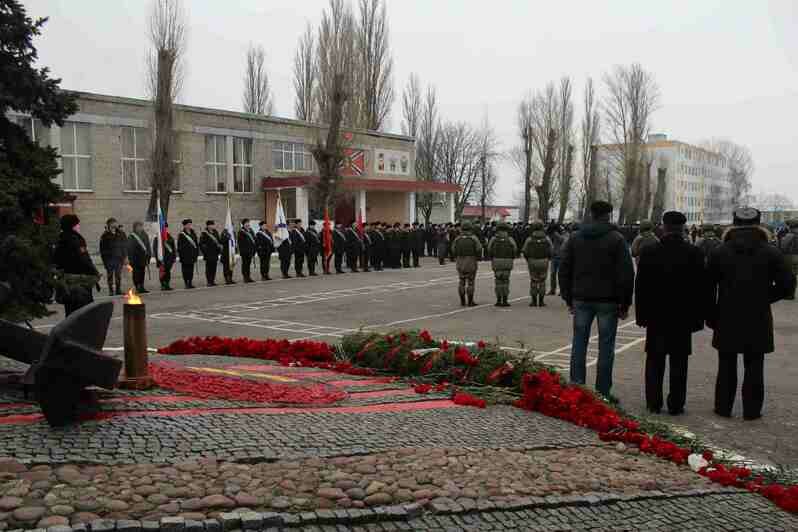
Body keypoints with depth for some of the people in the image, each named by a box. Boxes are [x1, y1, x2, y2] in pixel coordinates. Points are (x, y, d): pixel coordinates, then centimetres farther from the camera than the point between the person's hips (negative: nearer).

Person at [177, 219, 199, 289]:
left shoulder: (193, 233, 13)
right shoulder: (181, 234, -3)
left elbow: (196, 243, 17)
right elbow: (179, 245, -4)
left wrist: (197, 253, 11)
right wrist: (180, 254, -10)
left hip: (192, 254, 5)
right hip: (185, 255, -5)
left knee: (191, 269, 7)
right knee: (185, 269, -2)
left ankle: (190, 283, 13)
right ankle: (186, 283, 1)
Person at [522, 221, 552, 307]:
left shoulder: (529, 239, -4)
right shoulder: (546, 239, -1)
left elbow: (525, 252, -4)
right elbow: (551, 251, -2)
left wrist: (528, 260, 14)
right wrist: (547, 258, 16)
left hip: (532, 262, -1)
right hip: (544, 262, 1)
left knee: (533, 282, 10)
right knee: (542, 282, 9)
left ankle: (534, 301, 7)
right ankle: (541, 301, 8)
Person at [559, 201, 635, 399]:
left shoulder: (575, 237, 6)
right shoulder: (617, 239, -4)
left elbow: (564, 269, 8)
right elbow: (626, 273, -8)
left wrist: (568, 299, 13)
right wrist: (625, 304, -2)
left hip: (581, 299, 3)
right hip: (608, 300, -3)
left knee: (579, 343, 10)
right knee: (606, 346, 4)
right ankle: (603, 392, 7)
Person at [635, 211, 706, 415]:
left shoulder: (648, 252, -4)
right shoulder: (694, 253, -5)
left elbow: (640, 286, -1)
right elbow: (701, 288, -2)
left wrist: (641, 314, 6)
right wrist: (698, 317, 4)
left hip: (656, 316, 1)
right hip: (682, 317, -1)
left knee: (654, 361, 9)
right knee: (678, 363, 6)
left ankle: (653, 403, 12)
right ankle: (676, 405, 10)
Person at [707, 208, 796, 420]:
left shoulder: (719, 252, -3)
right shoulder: (771, 253, -4)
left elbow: (708, 288, -2)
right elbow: (787, 285, -6)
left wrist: (711, 316, 6)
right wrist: (766, 298, 9)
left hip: (727, 320, 1)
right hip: (758, 320, 0)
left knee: (726, 366, 11)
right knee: (754, 366, 8)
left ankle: (723, 407, 16)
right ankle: (752, 410, 12)